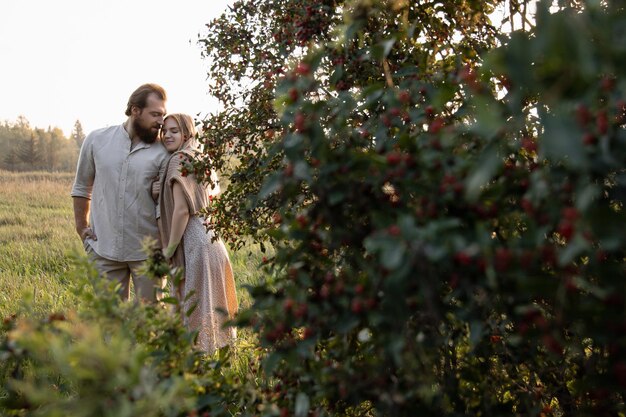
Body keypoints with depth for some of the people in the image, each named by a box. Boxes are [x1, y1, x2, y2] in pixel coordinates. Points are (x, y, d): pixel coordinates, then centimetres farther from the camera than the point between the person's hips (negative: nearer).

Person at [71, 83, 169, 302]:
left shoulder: (162, 152, -6)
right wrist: (82, 227, 10)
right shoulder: (96, 140, 2)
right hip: (104, 248, 2)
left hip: (147, 251, -1)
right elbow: (81, 187, 13)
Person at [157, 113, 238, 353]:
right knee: (209, 309, 16)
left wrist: (170, 248, -10)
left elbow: (182, 209, -17)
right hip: (211, 241, 9)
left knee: (194, 314, -3)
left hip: (194, 246, -9)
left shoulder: (179, 161, -10)